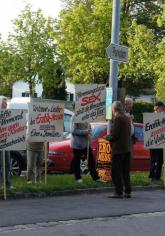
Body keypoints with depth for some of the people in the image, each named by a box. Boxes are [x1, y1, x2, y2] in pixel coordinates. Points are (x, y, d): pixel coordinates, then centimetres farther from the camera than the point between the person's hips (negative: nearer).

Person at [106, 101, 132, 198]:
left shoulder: (117, 119, -16)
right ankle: (128, 192, 16)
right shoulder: (127, 118, 10)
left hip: (118, 149, -8)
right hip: (127, 148, 8)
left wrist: (107, 137, 0)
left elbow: (114, 135, -21)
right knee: (126, 172, 14)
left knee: (116, 172, -2)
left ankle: (119, 192, -2)